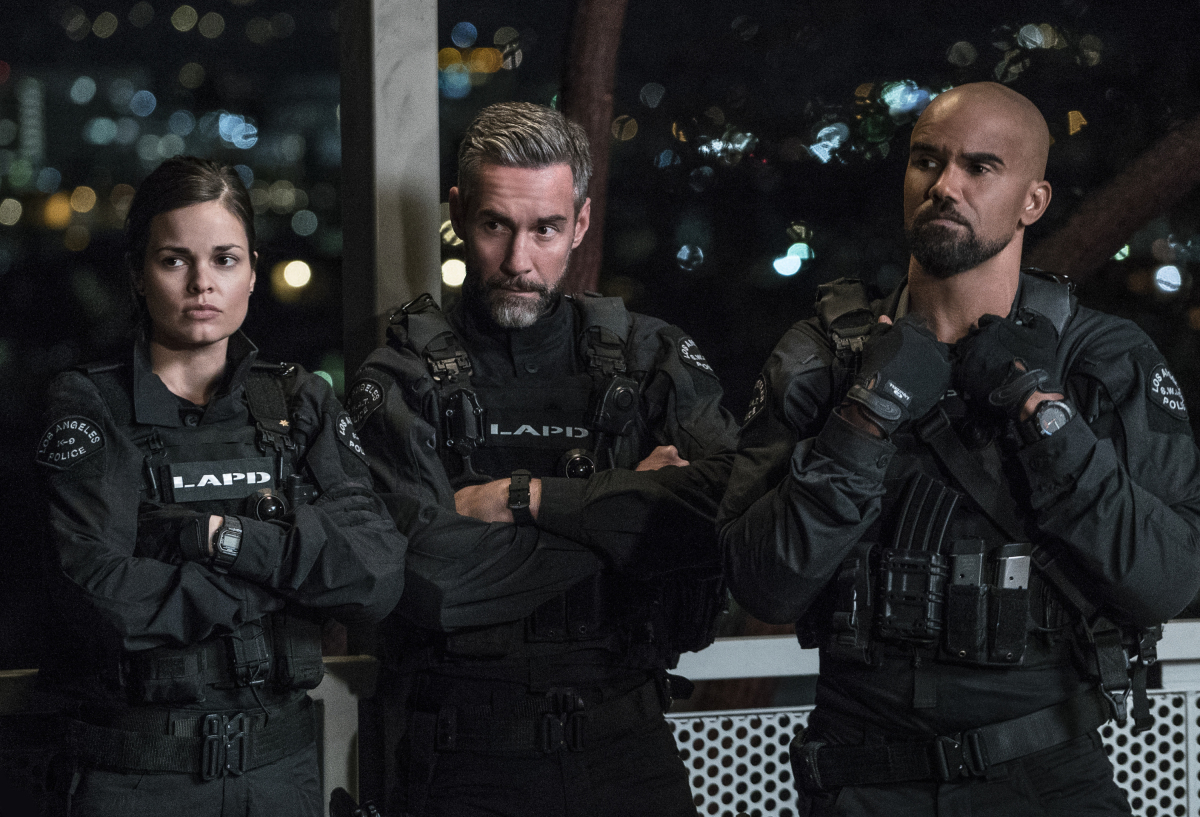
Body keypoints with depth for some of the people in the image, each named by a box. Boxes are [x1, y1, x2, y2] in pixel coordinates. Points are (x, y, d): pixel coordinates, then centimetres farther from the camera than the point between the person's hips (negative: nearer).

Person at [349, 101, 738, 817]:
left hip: (628, 756, 2)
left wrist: (520, 497, -14)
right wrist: (621, 510, -14)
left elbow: (720, 512, -14)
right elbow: (426, 580, -18)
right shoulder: (405, 383, -2)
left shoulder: (653, 357, 4)